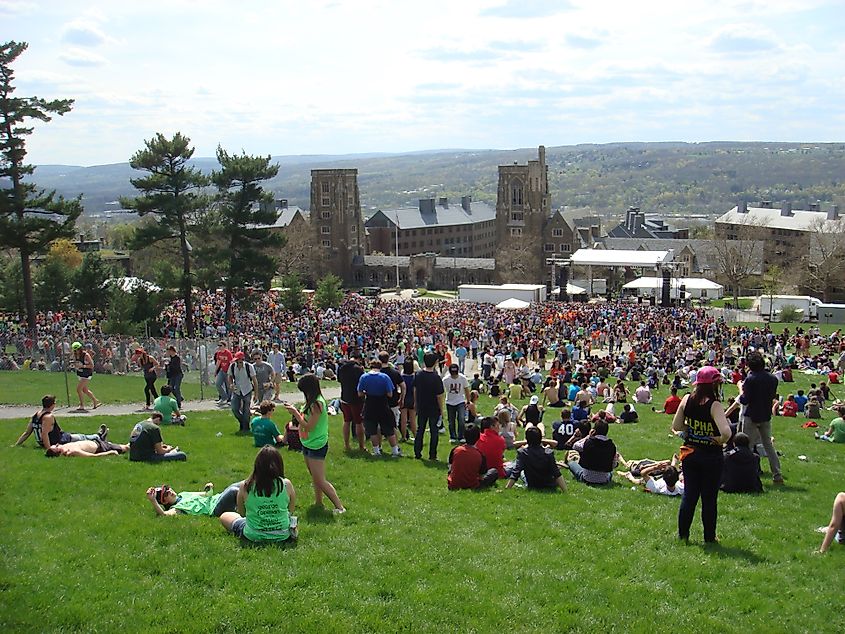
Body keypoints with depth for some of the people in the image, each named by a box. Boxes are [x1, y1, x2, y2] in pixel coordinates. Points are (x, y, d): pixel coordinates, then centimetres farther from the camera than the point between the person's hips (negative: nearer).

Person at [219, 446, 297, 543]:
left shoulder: (245, 486, -18)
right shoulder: (286, 485, -17)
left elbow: (242, 514, -3)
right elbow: (291, 511, -2)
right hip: (282, 536, 2)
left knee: (224, 517, 22)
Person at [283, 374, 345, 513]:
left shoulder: (317, 404, -23)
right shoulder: (312, 402, 7)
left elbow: (309, 427, -23)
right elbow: (306, 419, 11)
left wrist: (295, 413, -16)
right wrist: (295, 410, 0)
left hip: (316, 446, -10)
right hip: (308, 444, 10)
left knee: (320, 481, -8)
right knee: (315, 478, 18)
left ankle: (339, 507, -4)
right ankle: (318, 503, 28)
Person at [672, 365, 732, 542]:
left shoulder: (687, 400, -5)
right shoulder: (714, 405, -20)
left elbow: (676, 426, 1)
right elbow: (726, 432, -31)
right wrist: (721, 440, -11)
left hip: (690, 453, 4)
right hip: (711, 456, -4)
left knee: (689, 495, 15)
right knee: (709, 498, 10)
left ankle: (682, 534, 21)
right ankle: (709, 537, 21)